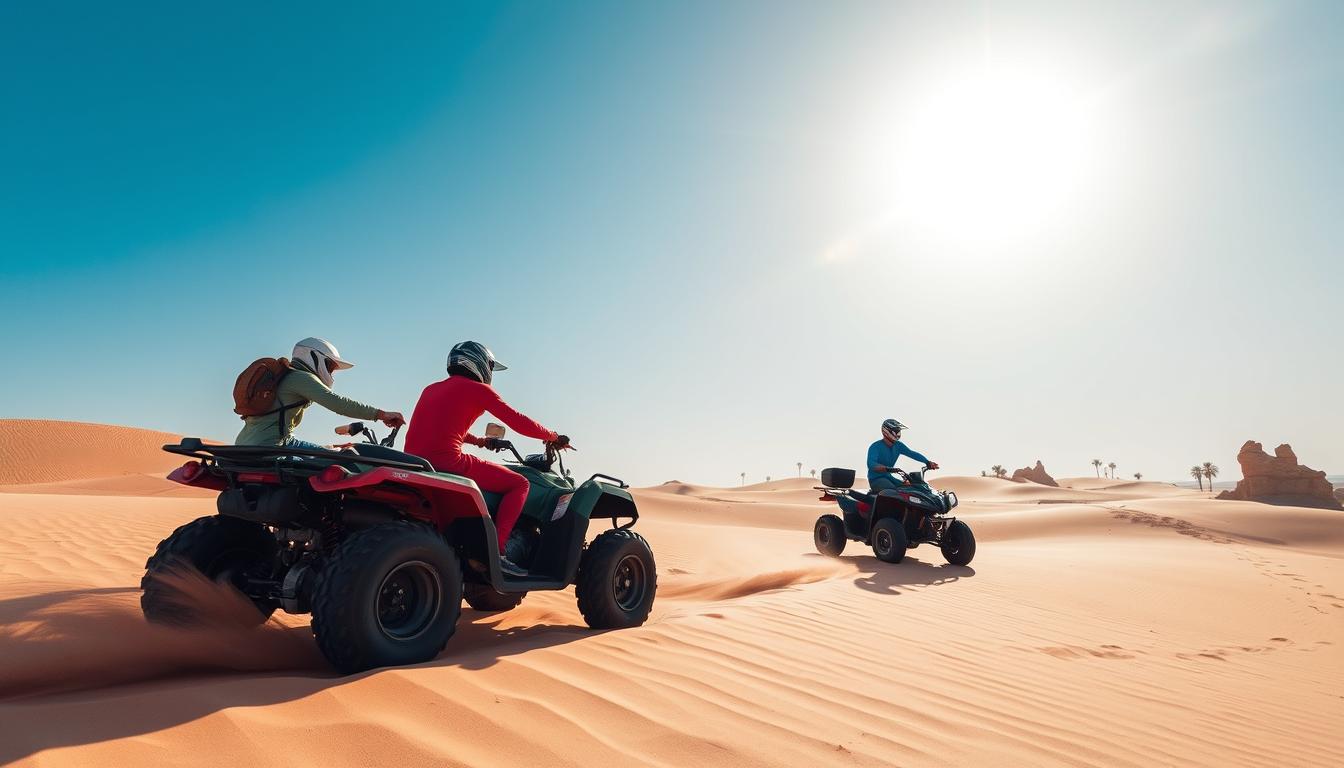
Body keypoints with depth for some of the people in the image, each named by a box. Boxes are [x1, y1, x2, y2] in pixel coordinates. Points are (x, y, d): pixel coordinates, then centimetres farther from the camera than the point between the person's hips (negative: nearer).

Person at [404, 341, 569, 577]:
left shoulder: (432, 388, 24)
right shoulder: (478, 389, 3)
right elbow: (519, 422, 1)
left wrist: (480, 441, 50)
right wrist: (554, 437, 14)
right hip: (448, 460, -8)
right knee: (519, 484, 0)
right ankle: (497, 550, -11)